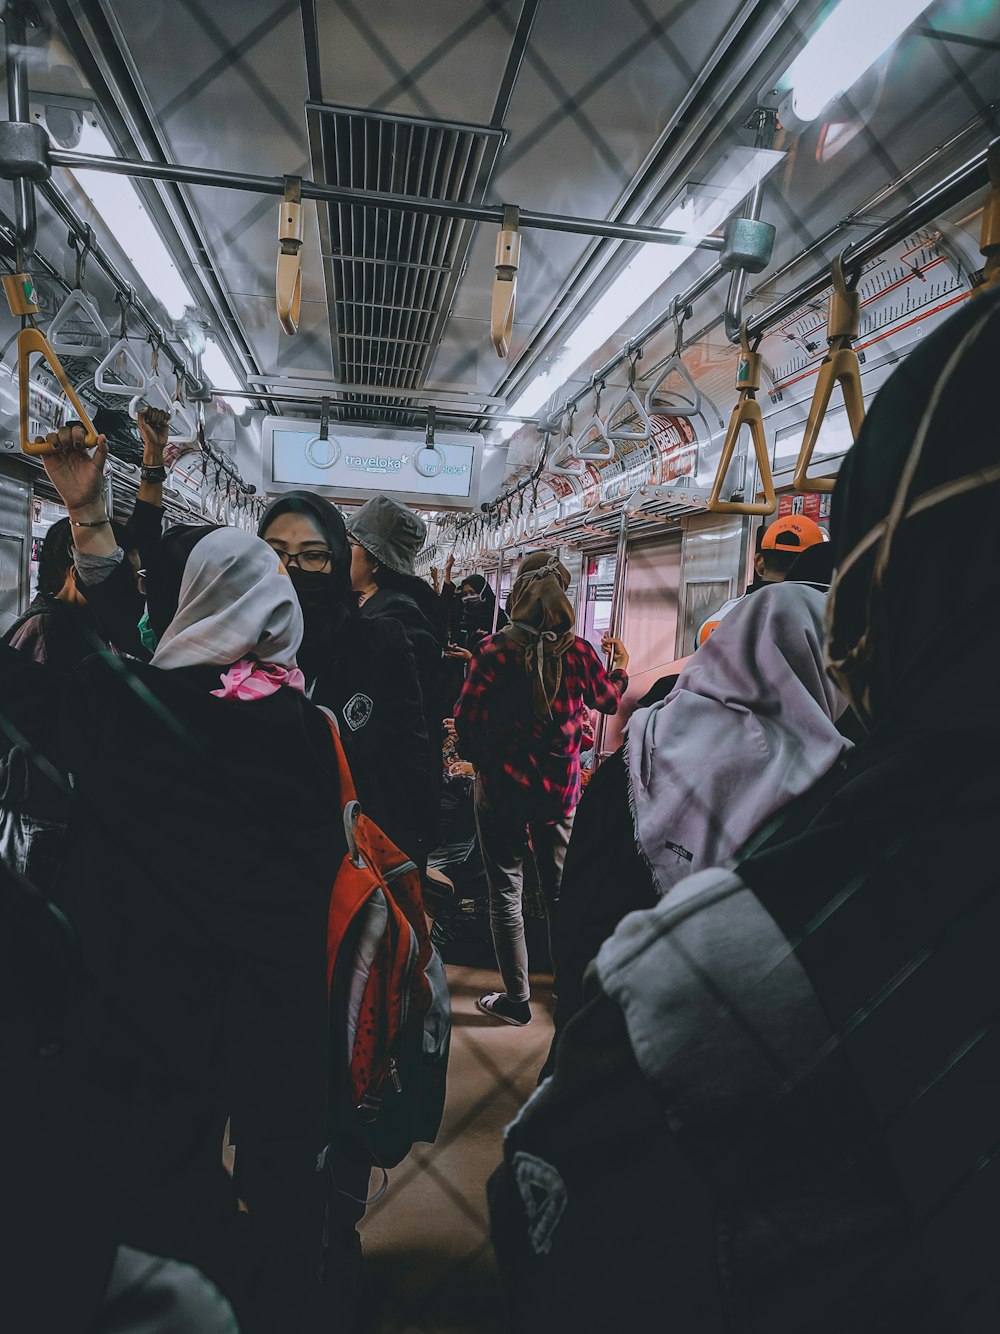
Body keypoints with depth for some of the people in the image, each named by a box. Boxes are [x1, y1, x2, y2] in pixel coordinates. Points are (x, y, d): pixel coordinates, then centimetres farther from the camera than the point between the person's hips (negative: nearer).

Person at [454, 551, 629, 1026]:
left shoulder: (495, 650, -16)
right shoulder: (578, 652, -6)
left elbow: (466, 718, -16)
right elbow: (609, 699, 12)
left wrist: (482, 759, 4)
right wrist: (621, 666, 33)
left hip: (502, 786, -3)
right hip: (560, 787, 3)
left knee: (506, 891, 10)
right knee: (559, 888, 19)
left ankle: (517, 997, 18)